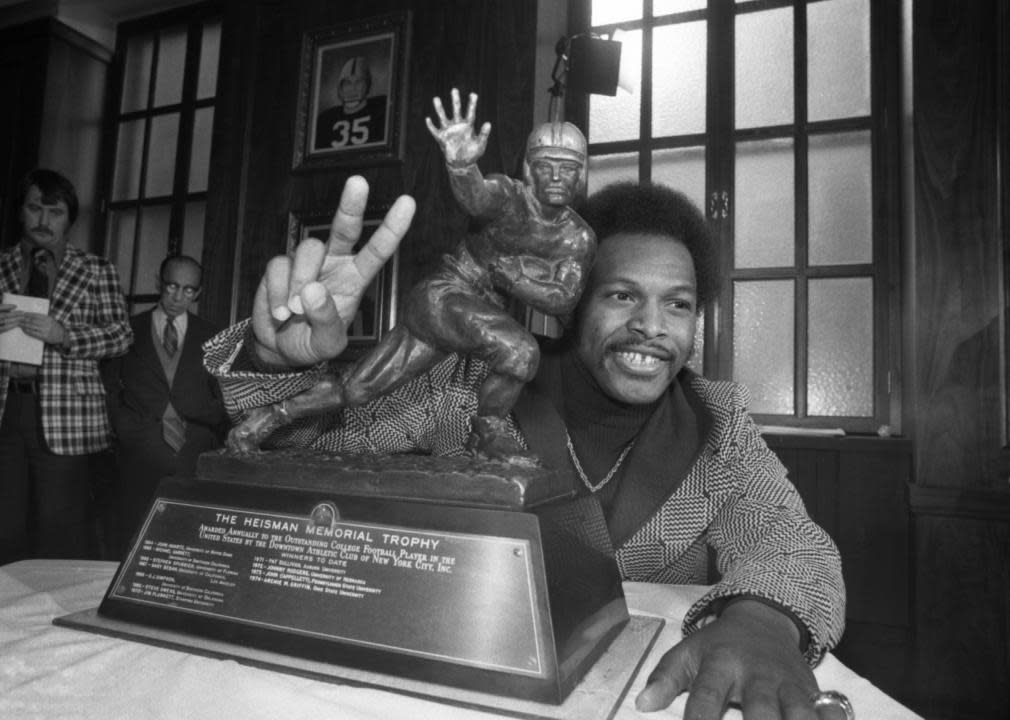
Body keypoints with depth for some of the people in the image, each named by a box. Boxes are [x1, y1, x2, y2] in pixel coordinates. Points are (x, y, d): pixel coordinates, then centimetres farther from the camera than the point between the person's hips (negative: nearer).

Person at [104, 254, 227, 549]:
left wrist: (215, 444, 1)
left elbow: (223, 396, 11)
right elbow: (110, 389, 12)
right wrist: (126, 429, -1)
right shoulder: (129, 329, 11)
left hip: (197, 458, 0)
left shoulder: (211, 337, 12)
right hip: (140, 457, 0)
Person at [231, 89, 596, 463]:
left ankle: (270, 417, 26)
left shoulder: (579, 238, 1)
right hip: (442, 294, -5)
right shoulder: (509, 195, -14)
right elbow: (478, 196, -38)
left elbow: (563, 301, -8)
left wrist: (507, 269, -16)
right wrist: (461, 164, -60)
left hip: (483, 309, 5)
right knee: (520, 352, -30)